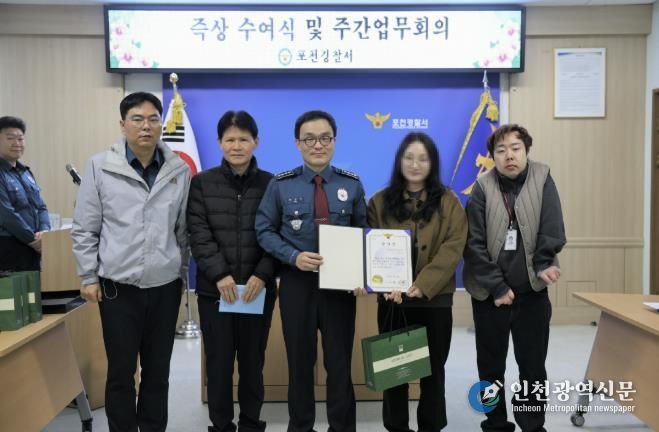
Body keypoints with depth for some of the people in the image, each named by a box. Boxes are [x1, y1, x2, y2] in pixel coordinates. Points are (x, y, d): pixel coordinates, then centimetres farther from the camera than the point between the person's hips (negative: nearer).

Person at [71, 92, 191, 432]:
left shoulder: (179, 170, 1)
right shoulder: (100, 167, -4)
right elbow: (84, 229, 1)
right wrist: (88, 276, -1)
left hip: (165, 286, 2)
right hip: (117, 287, -2)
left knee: (158, 372, 14)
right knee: (120, 372, 9)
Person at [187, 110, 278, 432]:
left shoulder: (270, 183, 4)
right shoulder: (202, 182, 5)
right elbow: (198, 233, -3)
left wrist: (262, 275, -13)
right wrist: (219, 274, -14)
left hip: (258, 289, 0)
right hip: (215, 289, 0)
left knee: (253, 361, 10)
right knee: (219, 363, 6)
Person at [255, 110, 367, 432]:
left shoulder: (351, 184, 0)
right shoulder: (280, 185, -3)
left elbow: (363, 233, 5)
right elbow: (265, 231, 0)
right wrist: (294, 256, -16)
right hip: (297, 283, 0)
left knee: (340, 362, 9)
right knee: (300, 362, 13)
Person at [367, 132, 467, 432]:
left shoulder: (448, 202, 2)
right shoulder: (380, 201, 5)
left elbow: (453, 248, -7)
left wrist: (423, 285, -19)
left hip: (435, 297, 0)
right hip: (392, 298, 1)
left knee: (433, 368, 11)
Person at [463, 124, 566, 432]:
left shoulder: (542, 179, -1)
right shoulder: (483, 188, -4)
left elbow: (553, 230, -7)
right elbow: (473, 244, -8)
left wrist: (544, 264, -22)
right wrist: (496, 286, -12)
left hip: (532, 291, 0)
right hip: (489, 293, 0)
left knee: (533, 365, 7)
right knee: (491, 366, 11)